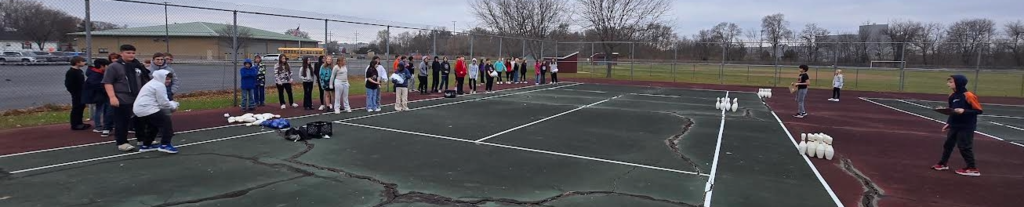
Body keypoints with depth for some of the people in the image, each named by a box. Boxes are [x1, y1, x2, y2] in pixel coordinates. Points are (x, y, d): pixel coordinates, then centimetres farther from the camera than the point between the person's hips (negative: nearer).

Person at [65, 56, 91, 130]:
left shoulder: (79, 71, 14)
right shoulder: (71, 72, -15)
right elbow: (68, 84, -19)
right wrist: (74, 92, -19)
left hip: (81, 93, 10)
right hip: (76, 94, -10)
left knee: (81, 107, 15)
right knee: (76, 108, -5)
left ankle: (79, 123, 24)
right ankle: (75, 125, 0)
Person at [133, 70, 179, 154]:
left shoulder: (152, 84, 26)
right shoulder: (160, 85, -9)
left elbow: (158, 102, 26)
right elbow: (163, 103, -13)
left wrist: (171, 104, 15)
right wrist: (173, 106, 4)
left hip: (138, 109, 11)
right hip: (146, 109, -11)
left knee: (153, 125, 25)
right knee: (166, 121, -11)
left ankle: (146, 145, 32)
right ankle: (165, 144, -16)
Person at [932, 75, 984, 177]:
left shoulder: (968, 95, -17)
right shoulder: (952, 96, 6)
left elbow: (979, 110, -16)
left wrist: (964, 111, -28)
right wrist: (948, 123, 15)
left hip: (966, 127, -8)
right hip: (954, 126, 8)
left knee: (964, 147, -3)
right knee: (948, 144, 13)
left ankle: (973, 169, 8)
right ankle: (942, 164, 25)